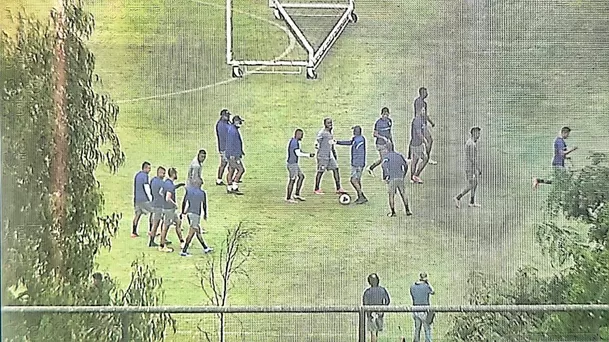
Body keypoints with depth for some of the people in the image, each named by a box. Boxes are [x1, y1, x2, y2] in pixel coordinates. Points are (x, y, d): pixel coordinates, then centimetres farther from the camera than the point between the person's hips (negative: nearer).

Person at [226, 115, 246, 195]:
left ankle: (229, 188, 14)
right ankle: (234, 187, -8)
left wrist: (240, 151, 29)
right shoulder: (232, 130, -17)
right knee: (241, 169, -10)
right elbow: (230, 143, -21)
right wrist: (232, 154, -24)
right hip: (233, 154, -10)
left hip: (235, 154, 10)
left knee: (231, 171, 11)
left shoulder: (235, 129, 15)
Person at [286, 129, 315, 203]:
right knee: (292, 180, -6)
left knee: (301, 176, 14)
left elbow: (298, 152, 19)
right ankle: (288, 198, 0)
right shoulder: (295, 142, -16)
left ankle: (297, 194, 18)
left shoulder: (292, 141, 16)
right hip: (292, 164, -11)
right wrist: (308, 155, -11)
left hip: (294, 164, 11)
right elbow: (298, 154, -20)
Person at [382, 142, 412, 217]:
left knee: (391, 195, 5)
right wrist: (404, 175, 21)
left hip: (391, 178, -4)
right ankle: (407, 210, 10)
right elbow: (406, 165, 10)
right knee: (403, 193, 11)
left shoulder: (386, 157, -3)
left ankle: (393, 212, 8)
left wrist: (384, 177, -8)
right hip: (400, 178, 4)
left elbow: (384, 166, -18)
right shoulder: (399, 155, 10)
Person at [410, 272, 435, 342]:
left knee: (417, 329, 15)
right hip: (424, 310, -5)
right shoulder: (426, 286, -12)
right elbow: (433, 292, 7)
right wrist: (428, 283, 11)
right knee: (427, 329, 5)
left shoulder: (412, 287, 2)